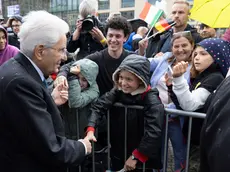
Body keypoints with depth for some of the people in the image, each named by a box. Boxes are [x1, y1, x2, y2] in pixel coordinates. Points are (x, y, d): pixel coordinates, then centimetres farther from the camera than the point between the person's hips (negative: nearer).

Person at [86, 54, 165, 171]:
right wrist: (90, 129, -32)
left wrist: (135, 157, -23)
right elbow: (98, 106, -17)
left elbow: (153, 133, -28)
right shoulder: (118, 91, -6)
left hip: (142, 158, -4)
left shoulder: (152, 100, -21)